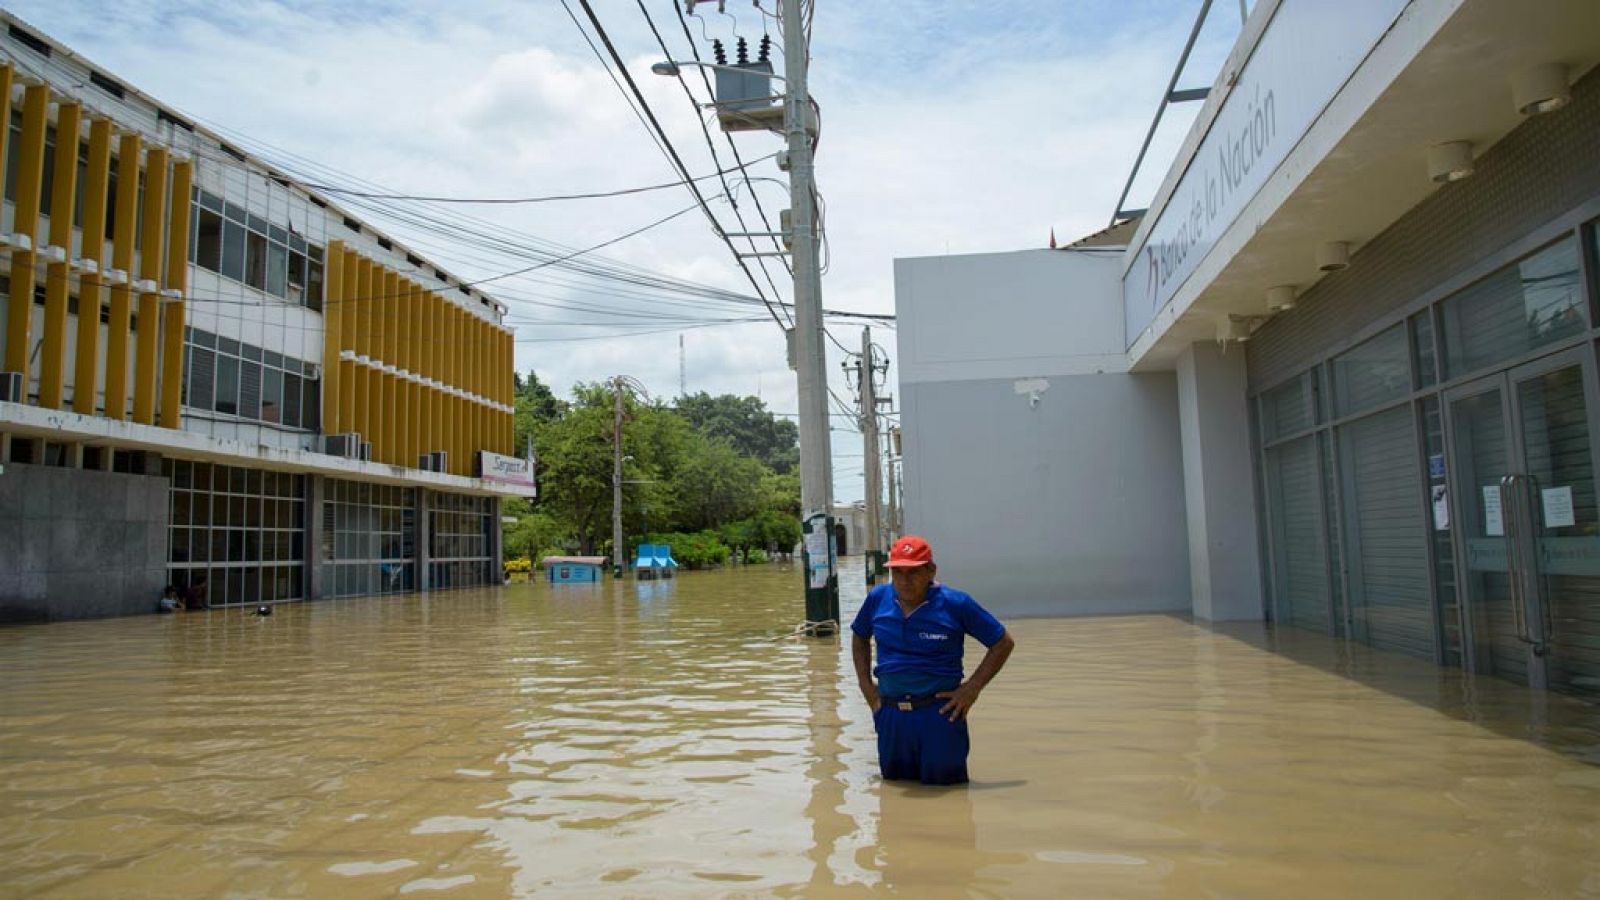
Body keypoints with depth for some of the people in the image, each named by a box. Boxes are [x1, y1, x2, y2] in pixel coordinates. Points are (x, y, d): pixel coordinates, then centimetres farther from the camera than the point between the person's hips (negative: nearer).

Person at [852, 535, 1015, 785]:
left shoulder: (955, 603, -10)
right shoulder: (878, 599, 0)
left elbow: (1003, 642, -2)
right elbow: (860, 637, 20)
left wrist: (973, 687, -8)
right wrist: (866, 684, 11)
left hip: (939, 712, -4)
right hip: (890, 713, 4)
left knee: (941, 781, 7)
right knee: (893, 777, 17)